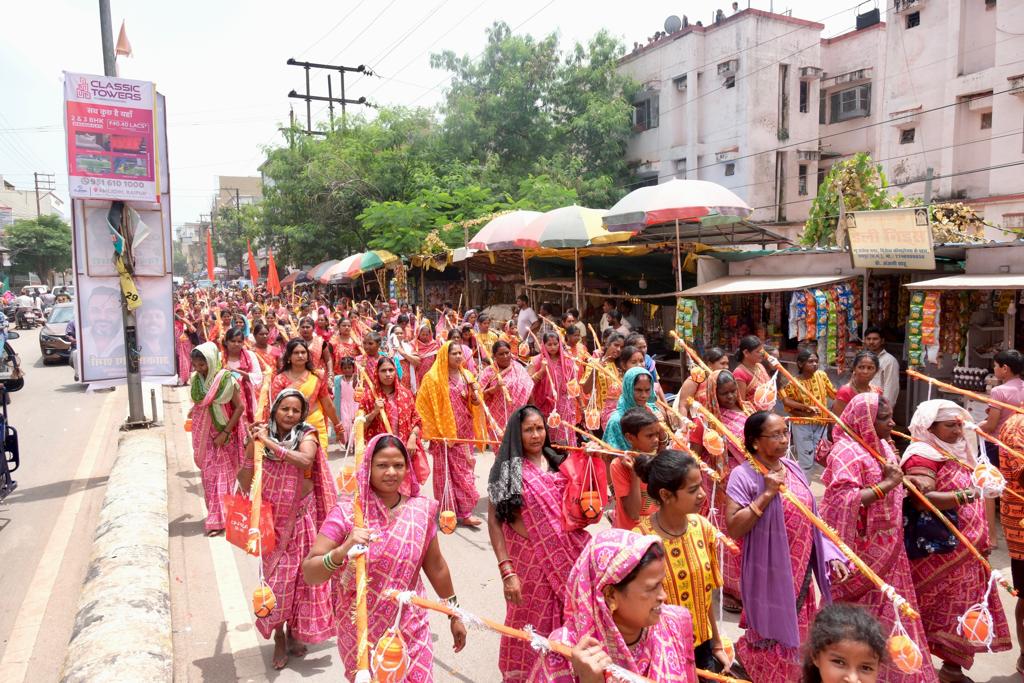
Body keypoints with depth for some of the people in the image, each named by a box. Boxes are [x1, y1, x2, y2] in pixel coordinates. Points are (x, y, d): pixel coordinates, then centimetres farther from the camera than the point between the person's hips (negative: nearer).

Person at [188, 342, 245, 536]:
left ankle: (218, 520, 5)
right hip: (203, 434, 5)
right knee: (208, 474, 11)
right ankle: (215, 516, 24)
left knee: (220, 475, 0)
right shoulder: (195, 379, -1)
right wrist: (192, 413, -3)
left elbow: (239, 407, -13)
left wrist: (225, 433, -16)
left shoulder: (225, 379, -16)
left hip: (223, 434, -5)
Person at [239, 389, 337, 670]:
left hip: (301, 517, -1)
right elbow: (245, 484, -6)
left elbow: (305, 460, -33)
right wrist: (254, 446, -20)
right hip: (272, 518, 1)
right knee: (276, 577, 4)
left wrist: (270, 442, -31)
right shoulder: (260, 436, -6)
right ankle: (279, 637, 24)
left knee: (300, 575, 8)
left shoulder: (307, 435, -11)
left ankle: (294, 631, 31)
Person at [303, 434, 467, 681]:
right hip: (361, 632, -1)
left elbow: (435, 566, 6)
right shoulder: (347, 512, -16)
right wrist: (342, 552, -38)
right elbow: (309, 574, -19)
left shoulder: (421, 510, -7)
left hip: (411, 629, 2)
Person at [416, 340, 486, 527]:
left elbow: (475, 404, 11)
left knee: (464, 468, 7)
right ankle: (463, 511, 6)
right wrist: (435, 430, -10)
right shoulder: (433, 378, -8)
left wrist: (474, 391, -10)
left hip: (464, 431, 5)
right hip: (445, 431, -5)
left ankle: (462, 509, 16)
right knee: (450, 470, 1)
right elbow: (425, 407, -7)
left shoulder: (466, 376, 8)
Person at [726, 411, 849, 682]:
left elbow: (810, 521, 12)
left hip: (800, 571, 7)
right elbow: (733, 528, -23)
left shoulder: (793, 468, 4)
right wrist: (767, 494, -26)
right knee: (773, 636, 7)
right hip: (770, 574, -6)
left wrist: (830, 555, 5)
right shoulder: (743, 475, -17)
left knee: (797, 634, 19)